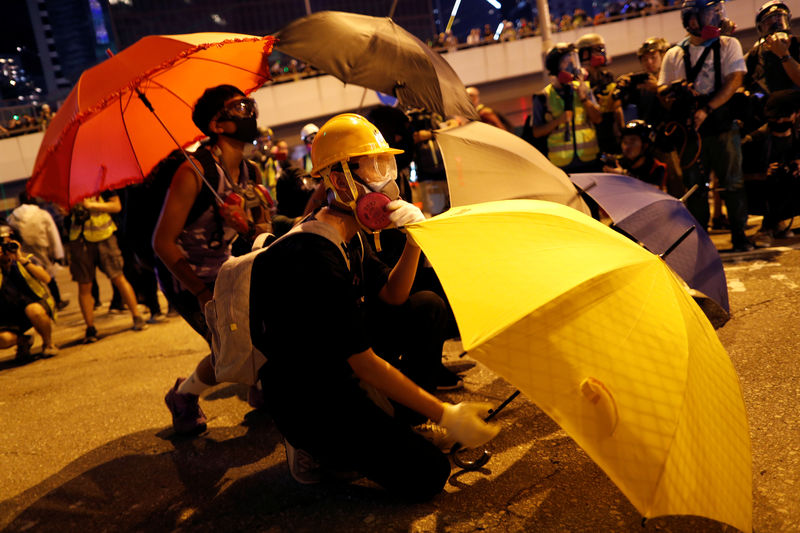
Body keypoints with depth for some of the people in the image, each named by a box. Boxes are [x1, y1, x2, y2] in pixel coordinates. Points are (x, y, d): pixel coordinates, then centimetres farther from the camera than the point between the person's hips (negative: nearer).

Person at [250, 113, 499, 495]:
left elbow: (391, 297, 9)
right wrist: (445, 415, -23)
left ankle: (396, 418, 11)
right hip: (306, 401, -9)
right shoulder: (316, 261, -28)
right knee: (427, 474, -15)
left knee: (428, 306, 5)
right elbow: (365, 365, -26)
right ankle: (317, 444, 1)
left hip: (337, 367, 10)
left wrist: (413, 242, -9)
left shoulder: (347, 236, 4)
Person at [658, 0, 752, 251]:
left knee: (732, 183, 0)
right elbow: (663, 89, 8)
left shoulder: (728, 45, 6)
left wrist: (706, 109, -18)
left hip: (723, 125, -1)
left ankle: (739, 234, 11)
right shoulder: (674, 55, 11)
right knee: (694, 186, 3)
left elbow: (734, 81, -6)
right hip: (690, 127, 1)